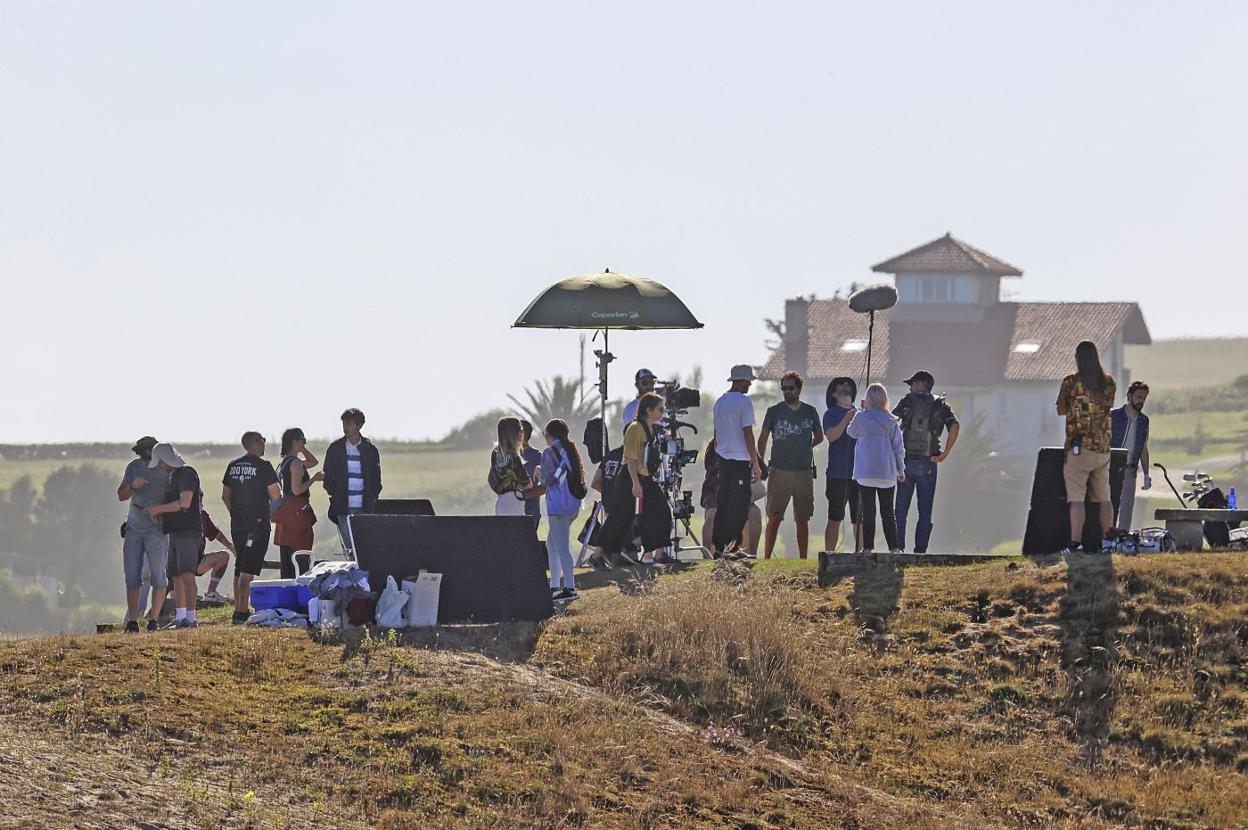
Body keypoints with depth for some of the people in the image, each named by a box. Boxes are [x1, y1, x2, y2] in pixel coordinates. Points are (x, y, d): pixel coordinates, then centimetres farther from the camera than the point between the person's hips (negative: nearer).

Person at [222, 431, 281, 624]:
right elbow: (275, 495, -12)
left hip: (237, 523, 7)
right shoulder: (263, 466, -11)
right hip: (257, 522, -7)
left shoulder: (233, 466, 10)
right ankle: (242, 612, -13)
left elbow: (225, 496, 16)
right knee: (247, 570, -9)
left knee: (239, 569, 16)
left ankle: (238, 610, 20)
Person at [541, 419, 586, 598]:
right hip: (574, 504, 9)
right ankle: (555, 585, 19)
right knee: (551, 543, 19)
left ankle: (569, 587, -6)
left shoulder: (550, 453, -11)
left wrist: (539, 471, 7)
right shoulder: (571, 451, 13)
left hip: (558, 505, -9)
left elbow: (547, 480, -14)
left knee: (561, 547, -5)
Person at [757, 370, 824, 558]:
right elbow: (762, 439, 7)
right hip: (779, 471, -2)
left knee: (802, 520, 4)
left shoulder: (810, 412, 7)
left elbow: (819, 437, 22)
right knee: (774, 518, -4)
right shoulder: (774, 411, 3)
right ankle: (766, 558, 0)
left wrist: (805, 447, 7)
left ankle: (803, 560, 9)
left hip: (804, 472, 2)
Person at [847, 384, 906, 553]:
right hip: (887, 473, 2)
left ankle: (868, 547, -2)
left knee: (868, 512, 2)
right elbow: (899, 447, 4)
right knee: (888, 513, 9)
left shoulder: (861, 417, -6)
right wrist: (901, 470, 15)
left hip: (865, 474, -2)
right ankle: (893, 547, 5)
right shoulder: (891, 421, 0)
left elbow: (851, 432, 15)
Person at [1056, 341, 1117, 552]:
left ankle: (1076, 542, -14)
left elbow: (1061, 410, 5)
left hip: (1079, 447, -4)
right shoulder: (1108, 383, 5)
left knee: (1076, 498, -6)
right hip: (1103, 446, 4)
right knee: (1103, 497, 12)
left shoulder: (1071, 382, -7)